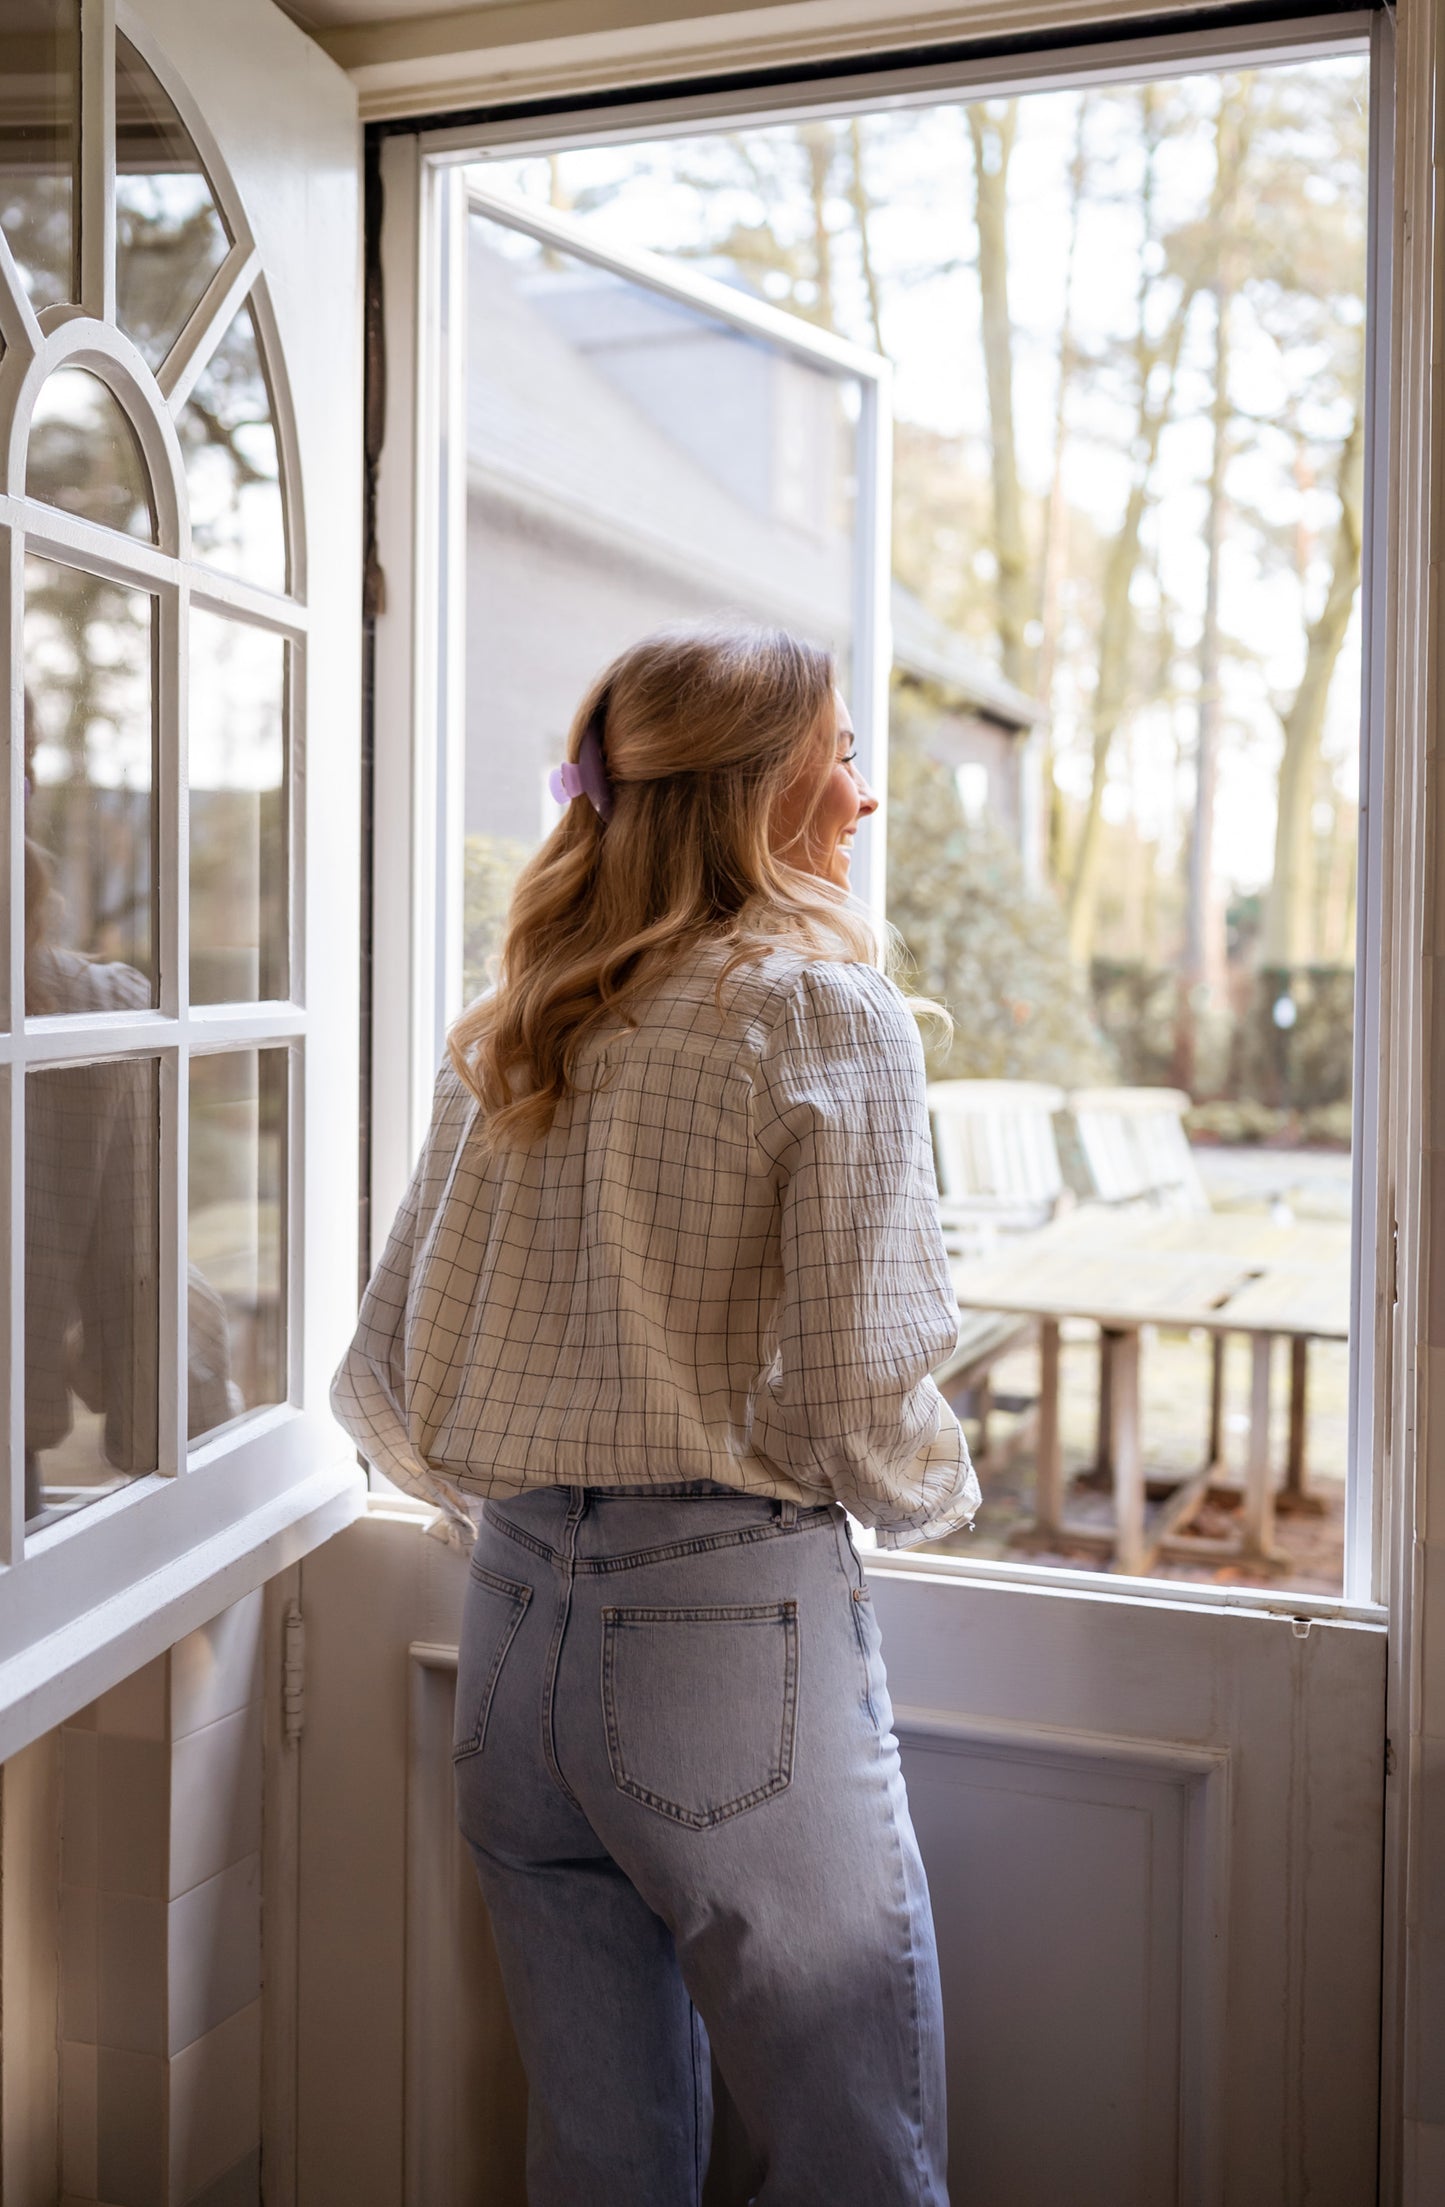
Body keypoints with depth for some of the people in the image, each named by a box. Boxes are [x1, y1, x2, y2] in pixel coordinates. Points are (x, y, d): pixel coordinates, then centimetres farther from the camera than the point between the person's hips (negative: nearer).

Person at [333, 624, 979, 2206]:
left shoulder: (504, 1029, 9)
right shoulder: (824, 1006, -8)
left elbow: (385, 1388, 10)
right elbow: (858, 1407, -14)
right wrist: (936, 1490, 7)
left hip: (514, 1629, 7)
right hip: (729, 1634, -6)